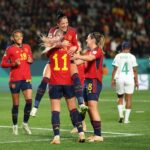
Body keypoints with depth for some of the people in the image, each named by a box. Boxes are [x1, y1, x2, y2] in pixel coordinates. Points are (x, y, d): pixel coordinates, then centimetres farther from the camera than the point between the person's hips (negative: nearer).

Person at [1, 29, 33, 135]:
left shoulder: (27, 47, 10)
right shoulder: (10, 49, -2)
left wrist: (31, 60, 0)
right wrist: (13, 64, -16)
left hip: (26, 78, 3)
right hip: (15, 79, -3)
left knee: (29, 100, -12)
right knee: (16, 104, 2)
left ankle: (25, 123, 5)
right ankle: (15, 126, 17)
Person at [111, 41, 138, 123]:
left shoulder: (118, 56, 0)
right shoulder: (132, 57, -1)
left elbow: (115, 69, -1)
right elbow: (135, 70, 0)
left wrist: (113, 79, 6)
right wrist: (136, 81, 7)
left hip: (119, 79, 1)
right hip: (129, 79, -1)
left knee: (120, 98, 16)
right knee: (128, 99, 3)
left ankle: (121, 114, -2)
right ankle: (126, 118, 0)